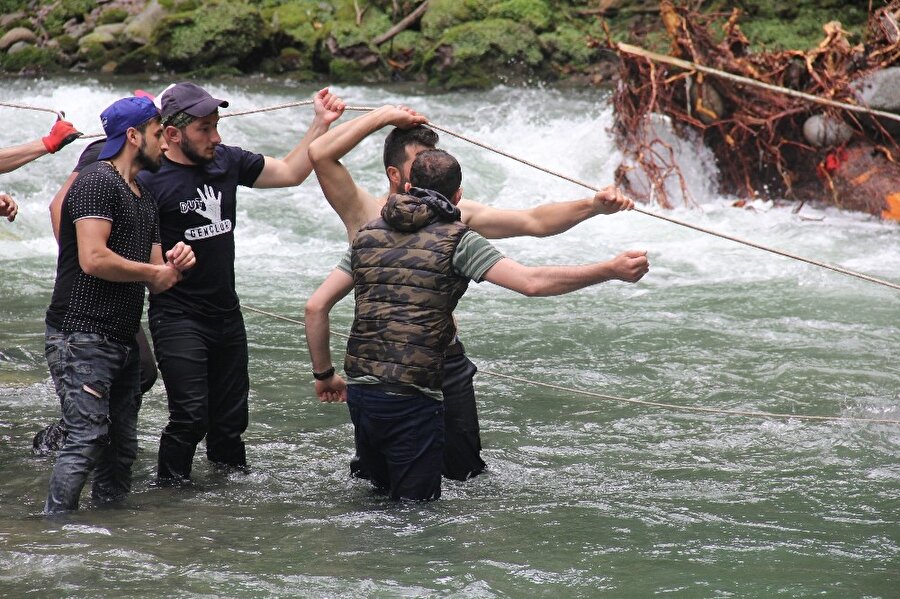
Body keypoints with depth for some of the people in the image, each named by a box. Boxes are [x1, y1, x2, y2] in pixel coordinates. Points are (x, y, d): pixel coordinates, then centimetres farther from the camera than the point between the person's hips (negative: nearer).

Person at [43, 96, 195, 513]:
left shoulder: (145, 198, 21)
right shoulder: (97, 182, -9)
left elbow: (156, 281, 22)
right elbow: (93, 259, -21)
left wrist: (174, 264, -1)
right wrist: (154, 271, -8)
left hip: (122, 339, 10)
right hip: (81, 335, -10)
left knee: (122, 446, 11)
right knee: (88, 440, -16)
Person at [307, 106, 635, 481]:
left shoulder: (453, 215, 5)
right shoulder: (366, 213, -4)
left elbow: (534, 221, 1)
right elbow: (320, 155, -17)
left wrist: (593, 206, -12)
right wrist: (384, 117, -12)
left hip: (447, 365, 3)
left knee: (464, 473, 7)